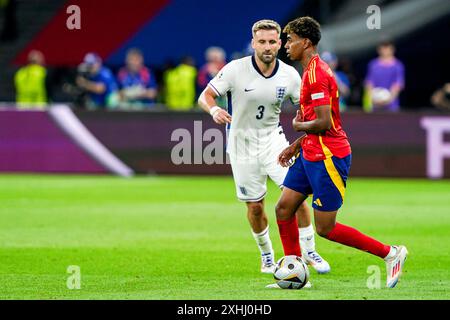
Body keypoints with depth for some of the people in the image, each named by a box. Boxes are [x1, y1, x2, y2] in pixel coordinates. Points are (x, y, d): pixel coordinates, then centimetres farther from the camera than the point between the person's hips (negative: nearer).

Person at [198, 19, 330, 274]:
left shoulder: (289, 75, -8)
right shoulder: (235, 70, -15)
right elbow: (205, 96, -11)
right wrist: (214, 110, -34)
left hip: (273, 141, 1)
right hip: (243, 145, -1)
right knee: (255, 207, 5)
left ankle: (309, 252, 3)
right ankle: (267, 255, 29)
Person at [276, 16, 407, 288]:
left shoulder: (316, 74, -19)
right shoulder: (312, 71, 14)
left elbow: (324, 123, -25)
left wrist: (298, 125, -7)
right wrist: (296, 145, 19)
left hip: (328, 158, -10)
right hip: (311, 155, 10)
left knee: (325, 228, -5)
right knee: (284, 208, 8)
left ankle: (391, 253, 3)